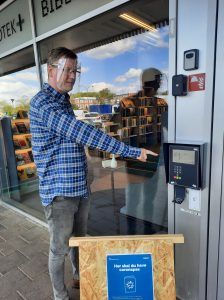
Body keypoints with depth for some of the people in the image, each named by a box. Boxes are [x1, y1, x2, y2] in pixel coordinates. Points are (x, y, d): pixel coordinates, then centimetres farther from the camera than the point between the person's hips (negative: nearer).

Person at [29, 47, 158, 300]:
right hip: (59, 191, -8)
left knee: (78, 239, 24)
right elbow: (81, 133, -28)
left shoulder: (63, 100, 13)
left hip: (80, 187, 8)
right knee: (59, 248, 9)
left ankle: (80, 278, 47)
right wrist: (132, 151, -29)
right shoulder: (43, 102, -16)